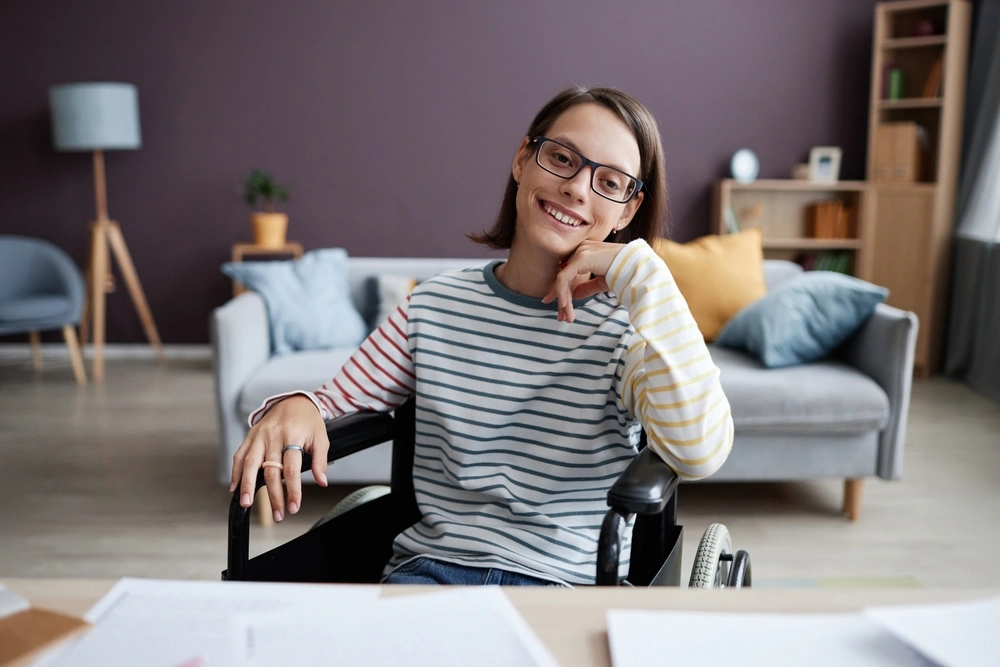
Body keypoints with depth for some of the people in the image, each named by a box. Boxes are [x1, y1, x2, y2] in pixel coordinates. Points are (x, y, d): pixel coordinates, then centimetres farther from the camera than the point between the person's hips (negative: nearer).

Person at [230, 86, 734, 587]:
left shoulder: (628, 326, -3)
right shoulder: (436, 305, 7)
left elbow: (701, 453, -22)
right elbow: (332, 405, 12)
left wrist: (642, 270, -18)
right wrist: (292, 408, -13)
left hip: (569, 587, -2)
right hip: (428, 568, 2)